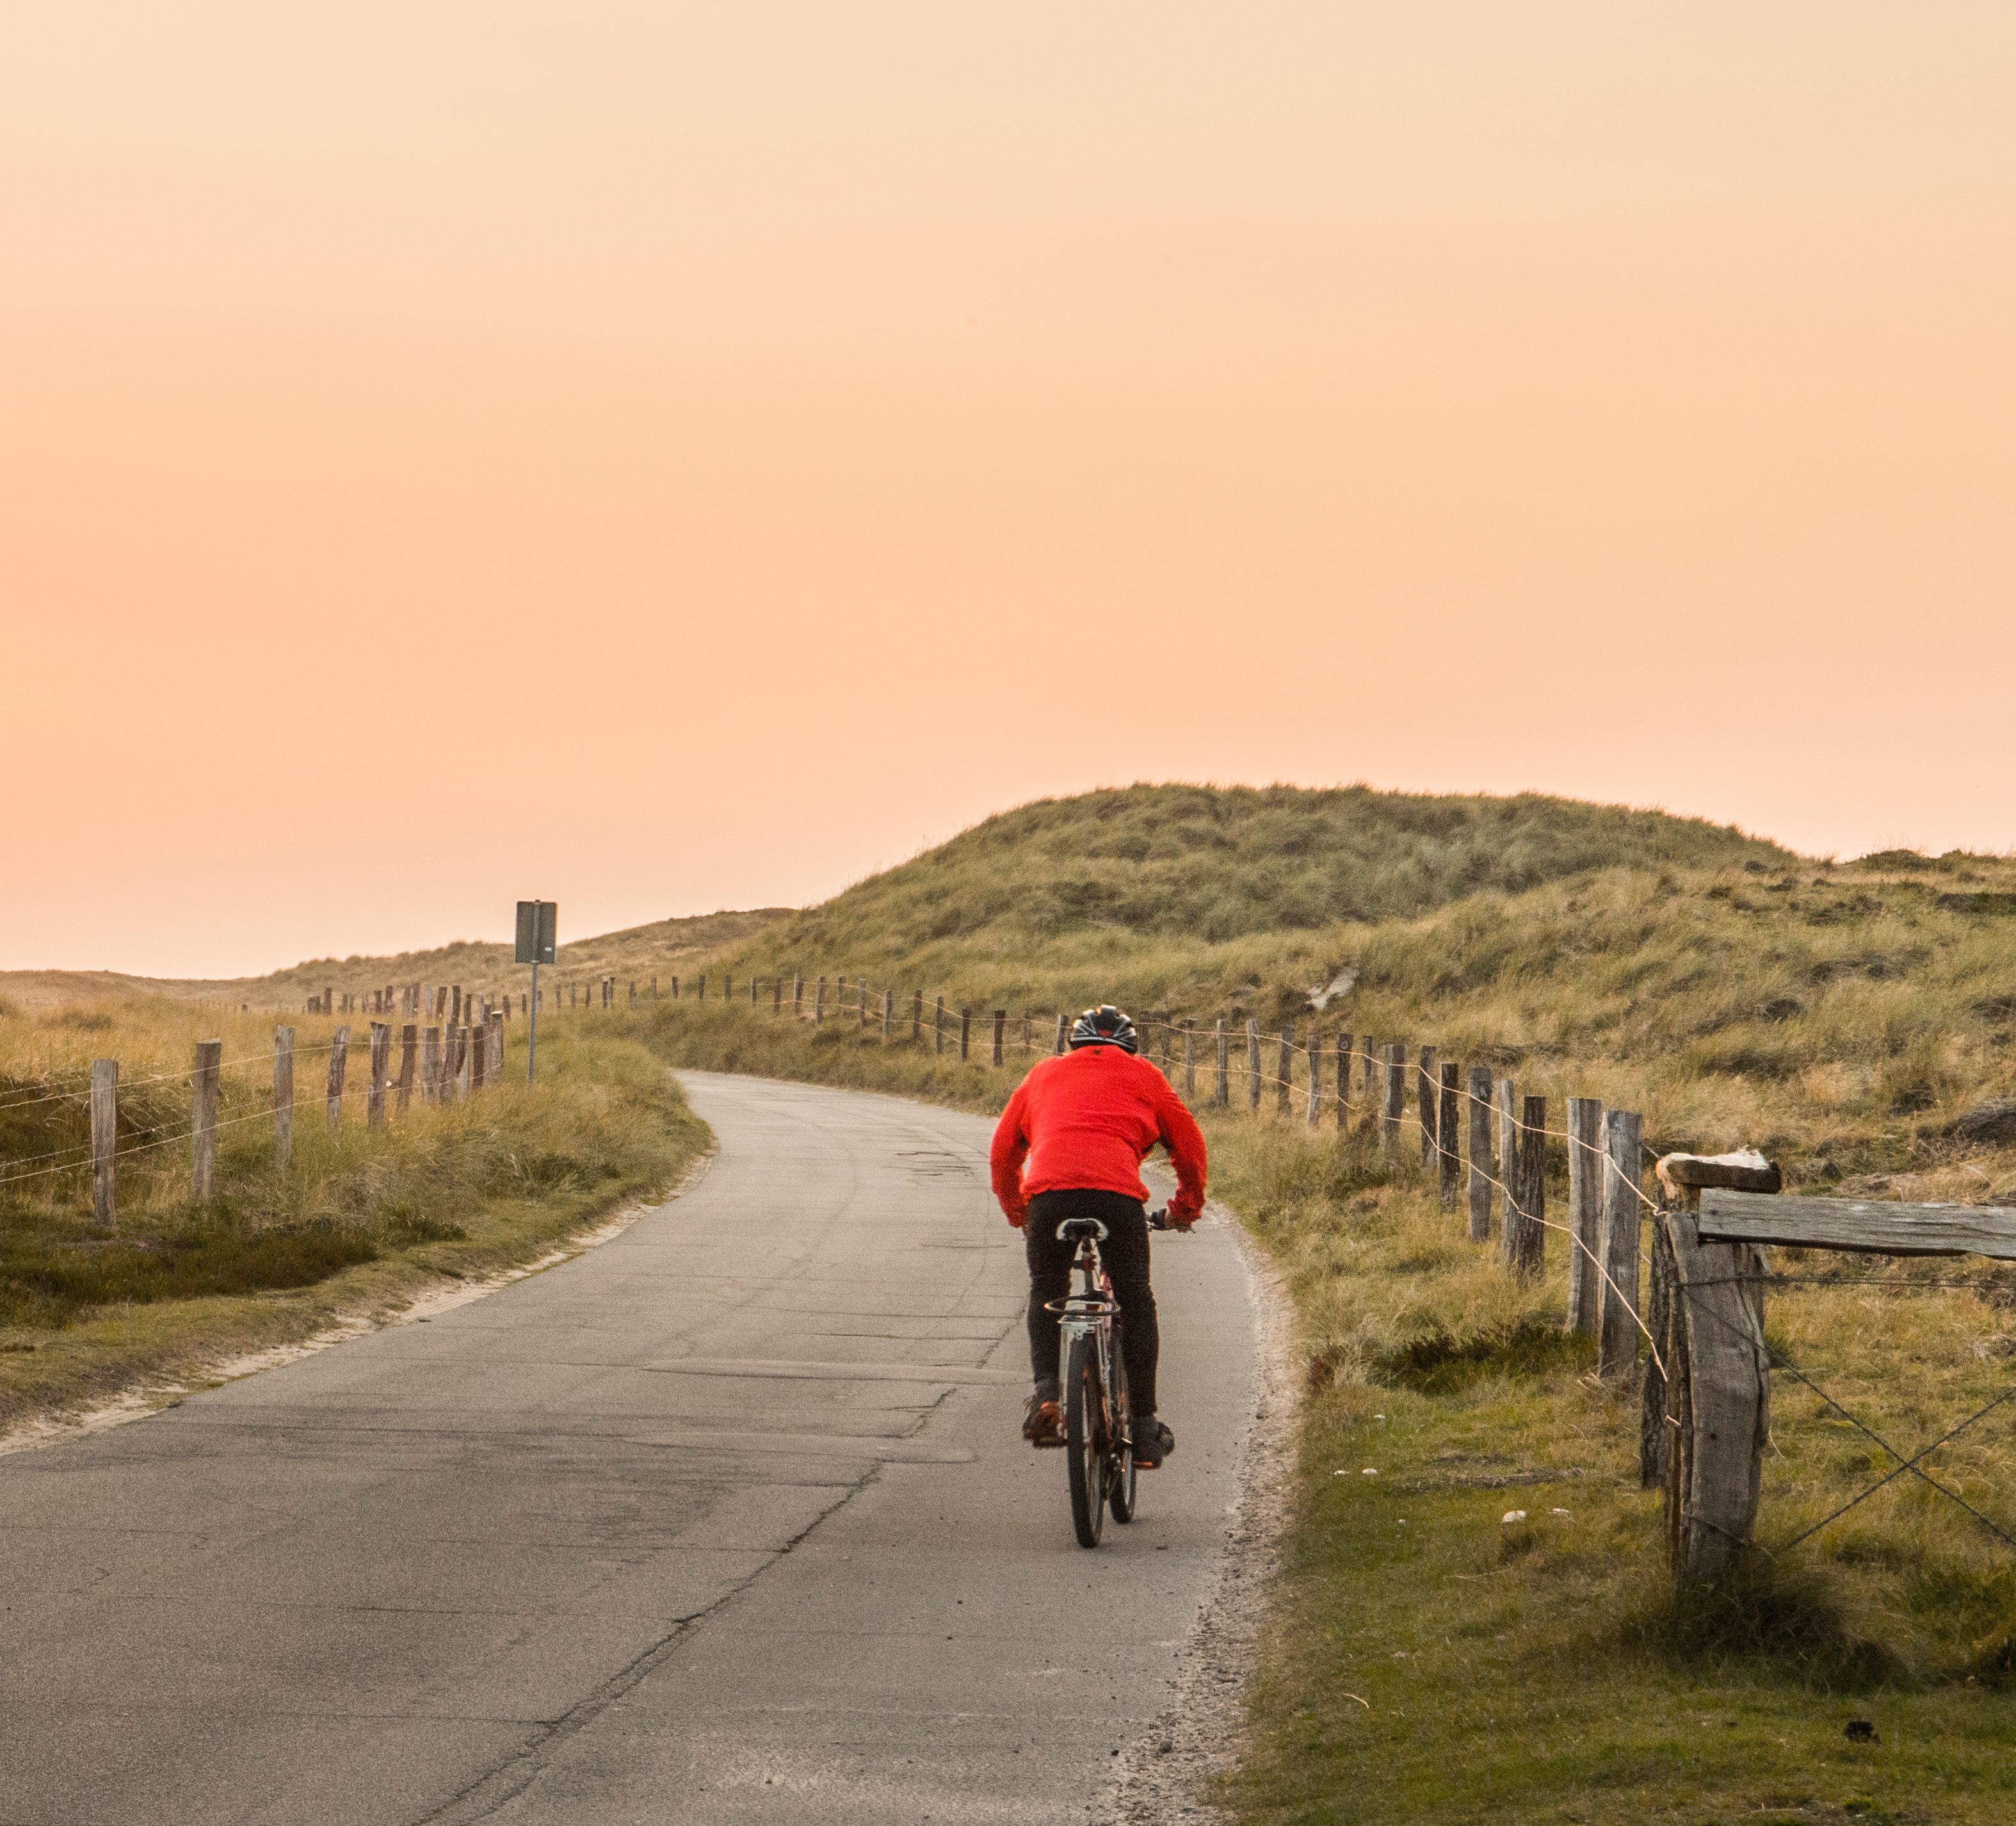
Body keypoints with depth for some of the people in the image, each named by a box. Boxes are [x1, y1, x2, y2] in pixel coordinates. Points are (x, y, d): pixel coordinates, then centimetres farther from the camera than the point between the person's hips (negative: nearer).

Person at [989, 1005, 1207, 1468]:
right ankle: (1144, 1427, 11)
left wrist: (1015, 1211, 42)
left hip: (1048, 1191, 1)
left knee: (1045, 1292, 20)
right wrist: (1187, 1208, 41)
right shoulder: (1143, 1076, 26)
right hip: (1117, 1192, -1)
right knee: (1135, 1302, 12)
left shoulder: (1044, 1074, 30)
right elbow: (1189, 1145, 26)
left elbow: (1004, 1148, 30)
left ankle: (1046, 1389, -2)